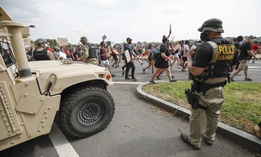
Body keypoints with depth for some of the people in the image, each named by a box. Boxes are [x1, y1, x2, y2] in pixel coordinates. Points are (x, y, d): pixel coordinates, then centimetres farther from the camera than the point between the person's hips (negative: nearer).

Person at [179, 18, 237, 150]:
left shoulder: (206, 47, -23)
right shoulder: (231, 48, 2)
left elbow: (195, 71, -29)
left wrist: (189, 57, -12)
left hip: (203, 91, -7)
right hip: (219, 89, 8)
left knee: (198, 116, 9)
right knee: (213, 115, 22)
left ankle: (194, 141, 27)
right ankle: (209, 137, 42)